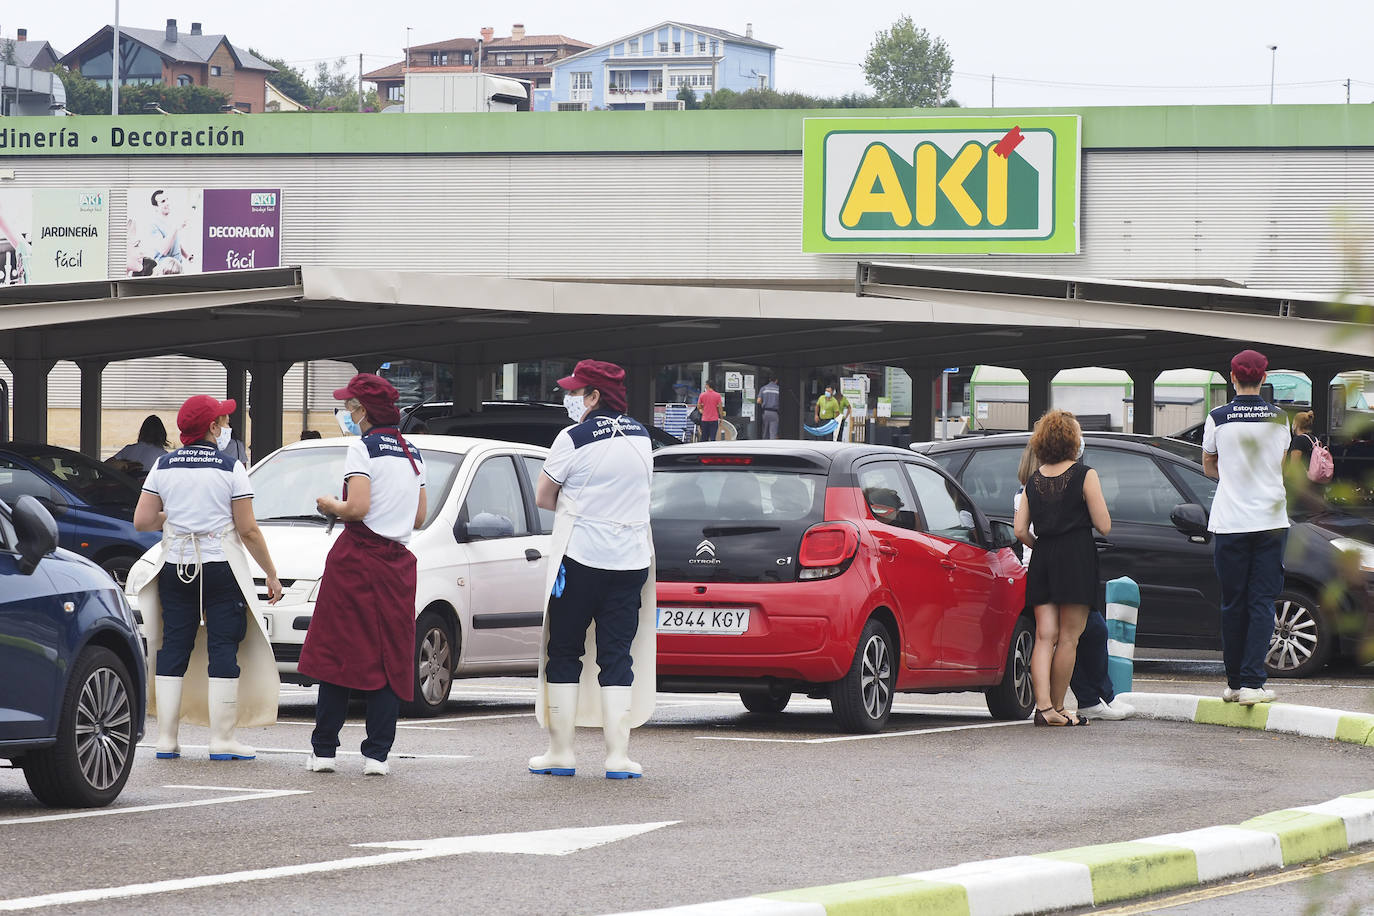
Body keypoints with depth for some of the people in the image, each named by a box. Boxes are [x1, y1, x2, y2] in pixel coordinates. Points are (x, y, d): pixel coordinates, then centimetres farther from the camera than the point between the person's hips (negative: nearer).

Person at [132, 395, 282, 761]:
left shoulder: (164, 467, 2)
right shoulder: (230, 468, -6)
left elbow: (142, 521, 1)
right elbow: (248, 531, -6)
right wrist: (271, 574, 3)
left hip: (175, 567, 3)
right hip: (221, 567, -3)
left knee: (173, 648, 8)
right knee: (223, 649, 0)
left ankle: (166, 739, 7)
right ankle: (222, 740, -2)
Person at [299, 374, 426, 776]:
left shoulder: (362, 448, -8)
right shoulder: (412, 453, 13)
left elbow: (357, 507, -18)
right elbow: (419, 517, 14)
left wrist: (332, 506, 1)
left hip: (357, 559, -6)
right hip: (398, 562, 6)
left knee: (338, 653, 1)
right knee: (390, 658, 5)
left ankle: (323, 750, 2)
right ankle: (377, 753, 1)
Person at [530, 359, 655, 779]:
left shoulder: (574, 439, -10)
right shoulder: (641, 437, 8)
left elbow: (543, 497, -4)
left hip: (580, 557, -4)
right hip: (631, 562, 4)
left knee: (563, 654, 7)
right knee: (618, 657, 5)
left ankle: (560, 752, 7)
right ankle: (618, 756, -1)